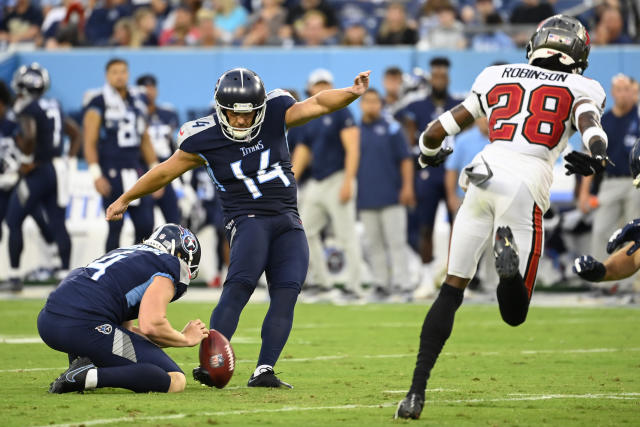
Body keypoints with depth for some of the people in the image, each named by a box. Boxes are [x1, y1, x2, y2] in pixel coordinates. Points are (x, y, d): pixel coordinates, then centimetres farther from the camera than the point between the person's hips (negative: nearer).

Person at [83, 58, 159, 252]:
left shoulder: (137, 101, 13)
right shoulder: (99, 103, -5)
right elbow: (90, 142, -8)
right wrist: (96, 175, -16)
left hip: (135, 170, 6)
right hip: (111, 173, -6)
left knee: (146, 225, 1)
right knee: (115, 226, -3)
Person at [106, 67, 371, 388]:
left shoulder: (275, 114, 1)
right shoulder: (203, 138, -4)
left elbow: (317, 104, -3)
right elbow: (165, 172, 8)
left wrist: (351, 93, -24)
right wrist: (125, 199, 18)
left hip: (288, 222, 4)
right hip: (248, 218, -4)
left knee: (286, 292, -12)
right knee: (240, 284, -26)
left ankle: (264, 371, -14)